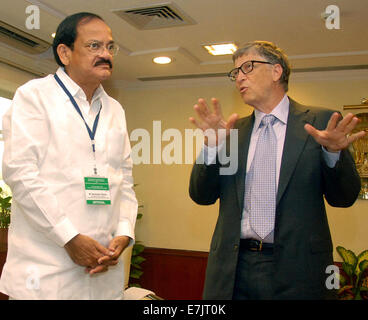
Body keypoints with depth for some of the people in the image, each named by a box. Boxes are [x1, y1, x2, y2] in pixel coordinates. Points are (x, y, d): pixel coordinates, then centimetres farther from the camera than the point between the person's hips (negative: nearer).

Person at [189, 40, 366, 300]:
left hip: (296, 269, -2)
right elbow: (202, 196, 3)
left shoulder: (321, 122, 1)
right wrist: (213, 146, -12)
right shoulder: (233, 130, 9)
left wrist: (333, 152, -19)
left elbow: (344, 198, -1)